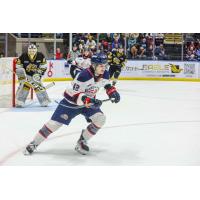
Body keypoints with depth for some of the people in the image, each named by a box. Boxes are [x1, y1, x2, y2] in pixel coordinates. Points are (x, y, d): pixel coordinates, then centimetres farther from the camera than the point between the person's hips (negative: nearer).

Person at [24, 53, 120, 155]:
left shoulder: (104, 74, -11)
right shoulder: (84, 75, -33)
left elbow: (106, 84, 14)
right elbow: (75, 95, -32)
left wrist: (112, 91, -4)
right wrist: (88, 101, -45)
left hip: (89, 100, 6)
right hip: (72, 101, -6)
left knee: (100, 119, -16)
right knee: (55, 123, -8)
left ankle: (82, 142, 2)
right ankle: (33, 143, 7)